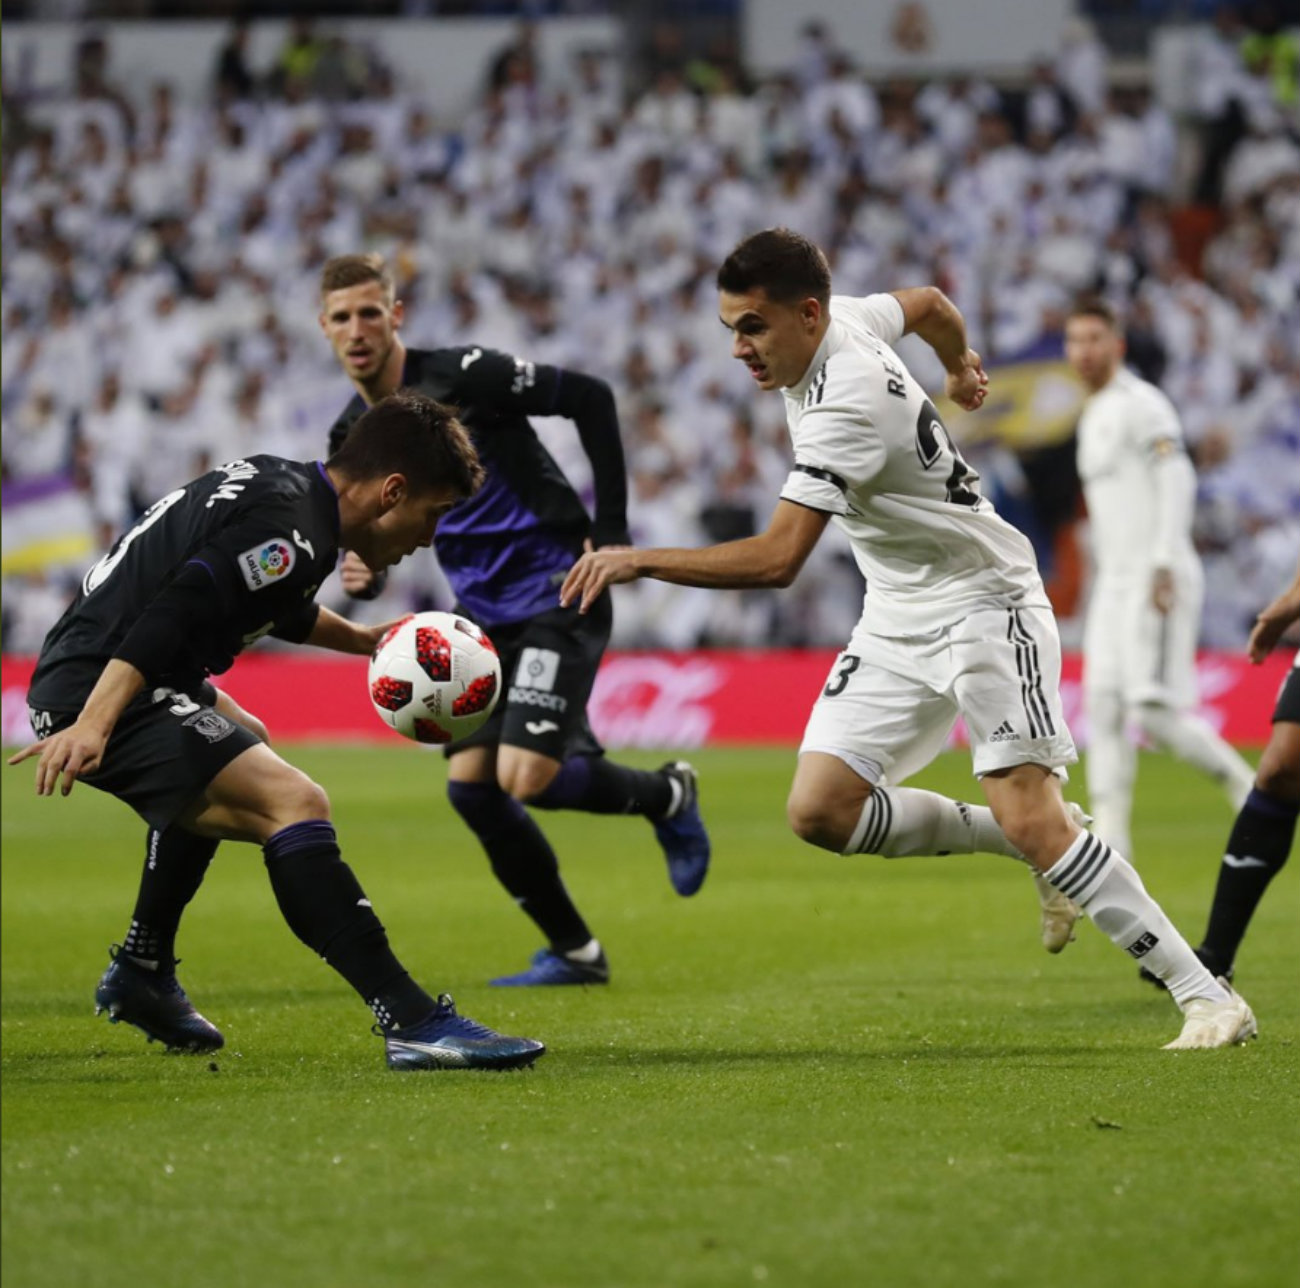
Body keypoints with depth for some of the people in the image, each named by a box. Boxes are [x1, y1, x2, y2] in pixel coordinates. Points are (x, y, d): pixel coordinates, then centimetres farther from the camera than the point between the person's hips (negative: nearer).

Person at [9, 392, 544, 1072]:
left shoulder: (275, 483, 14)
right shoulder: (291, 529, -18)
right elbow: (172, 611, -28)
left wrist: (368, 640, 41)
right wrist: (90, 726, -35)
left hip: (73, 676, 12)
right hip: (100, 694, -12)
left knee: (239, 748, 38)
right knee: (292, 802, -24)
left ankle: (140, 973, 48)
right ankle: (413, 1024, -33)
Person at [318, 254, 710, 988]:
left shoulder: (461, 377, -15)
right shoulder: (352, 435, 5)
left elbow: (591, 400, -13)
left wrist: (610, 534, -14)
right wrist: (362, 577, -8)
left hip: (558, 597, -7)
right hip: (485, 616, 7)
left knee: (526, 777, -18)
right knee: (470, 784, -3)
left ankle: (668, 795, 12)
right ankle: (575, 952, 11)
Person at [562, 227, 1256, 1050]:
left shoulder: (846, 407, -29)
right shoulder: (843, 323, -3)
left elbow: (778, 559, -37)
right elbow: (927, 303, 21)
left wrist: (639, 562, -36)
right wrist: (960, 365, 42)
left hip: (983, 603, -9)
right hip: (898, 620, 9)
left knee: (1029, 818, -19)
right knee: (820, 810, -6)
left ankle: (1207, 997, -12)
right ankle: (1027, 843, 10)